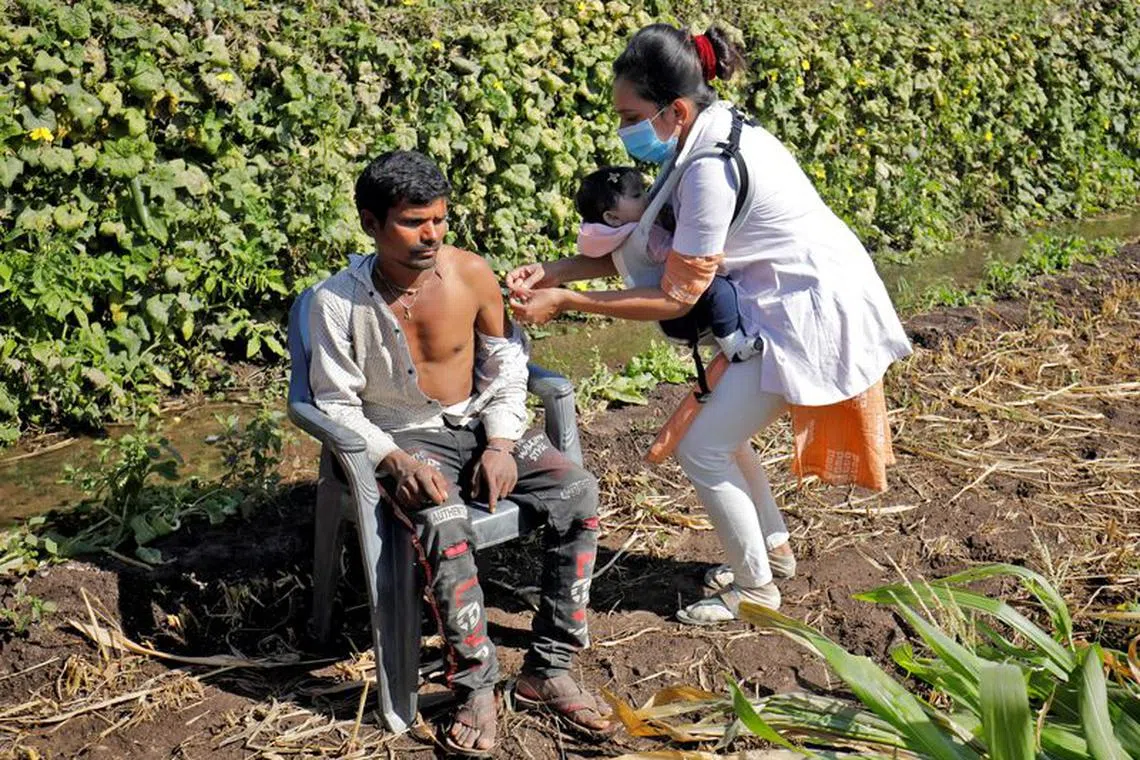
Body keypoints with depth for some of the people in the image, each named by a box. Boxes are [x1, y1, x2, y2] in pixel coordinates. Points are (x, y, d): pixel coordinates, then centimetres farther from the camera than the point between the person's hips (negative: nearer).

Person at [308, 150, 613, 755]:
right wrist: (396, 461, -22)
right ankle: (476, 687, -15)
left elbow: (506, 364, 6)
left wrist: (501, 444, -6)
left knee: (577, 493, -19)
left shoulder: (471, 274, -7)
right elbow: (337, 404, -8)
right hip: (404, 439, -3)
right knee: (445, 527, -35)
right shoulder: (338, 302, -15)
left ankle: (548, 669, -8)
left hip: (481, 423, 4)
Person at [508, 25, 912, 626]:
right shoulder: (706, 138, 2)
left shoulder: (711, 170, -28)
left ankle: (755, 585, 15)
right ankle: (774, 548, 36)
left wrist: (562, 301, -17)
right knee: (717, 427, 18)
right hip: (795, 301, 10)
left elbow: (675, 298, -21)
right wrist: (553, 271, -3)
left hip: (814, 310, -10)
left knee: (701, 446, -2)